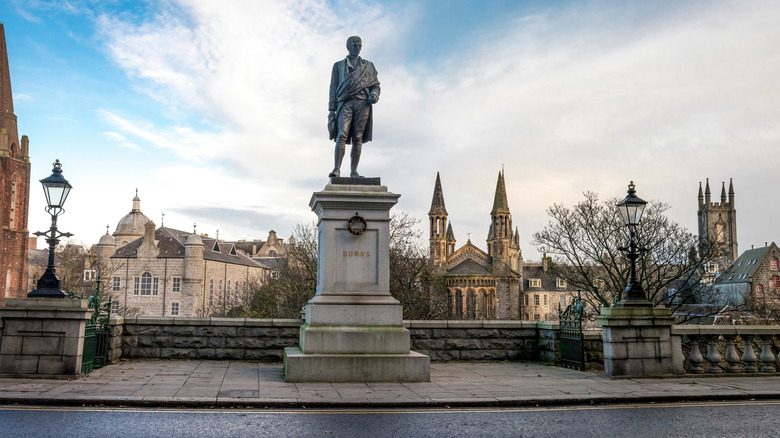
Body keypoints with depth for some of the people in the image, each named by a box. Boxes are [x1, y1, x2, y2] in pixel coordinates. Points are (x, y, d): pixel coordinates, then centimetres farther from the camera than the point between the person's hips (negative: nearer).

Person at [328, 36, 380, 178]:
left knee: (358, 137, -7)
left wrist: (374, 94, -4)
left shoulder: (368, 66, 24)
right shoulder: (339, 65, 21)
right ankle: (336, 169, -21)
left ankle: (353, 171, -7)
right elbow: (333, 88, 15)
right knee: (342, 134, -19)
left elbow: (376, 84, 21)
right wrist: (332, 109, 5)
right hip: (345, 102, -1)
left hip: (363, 102, 1)